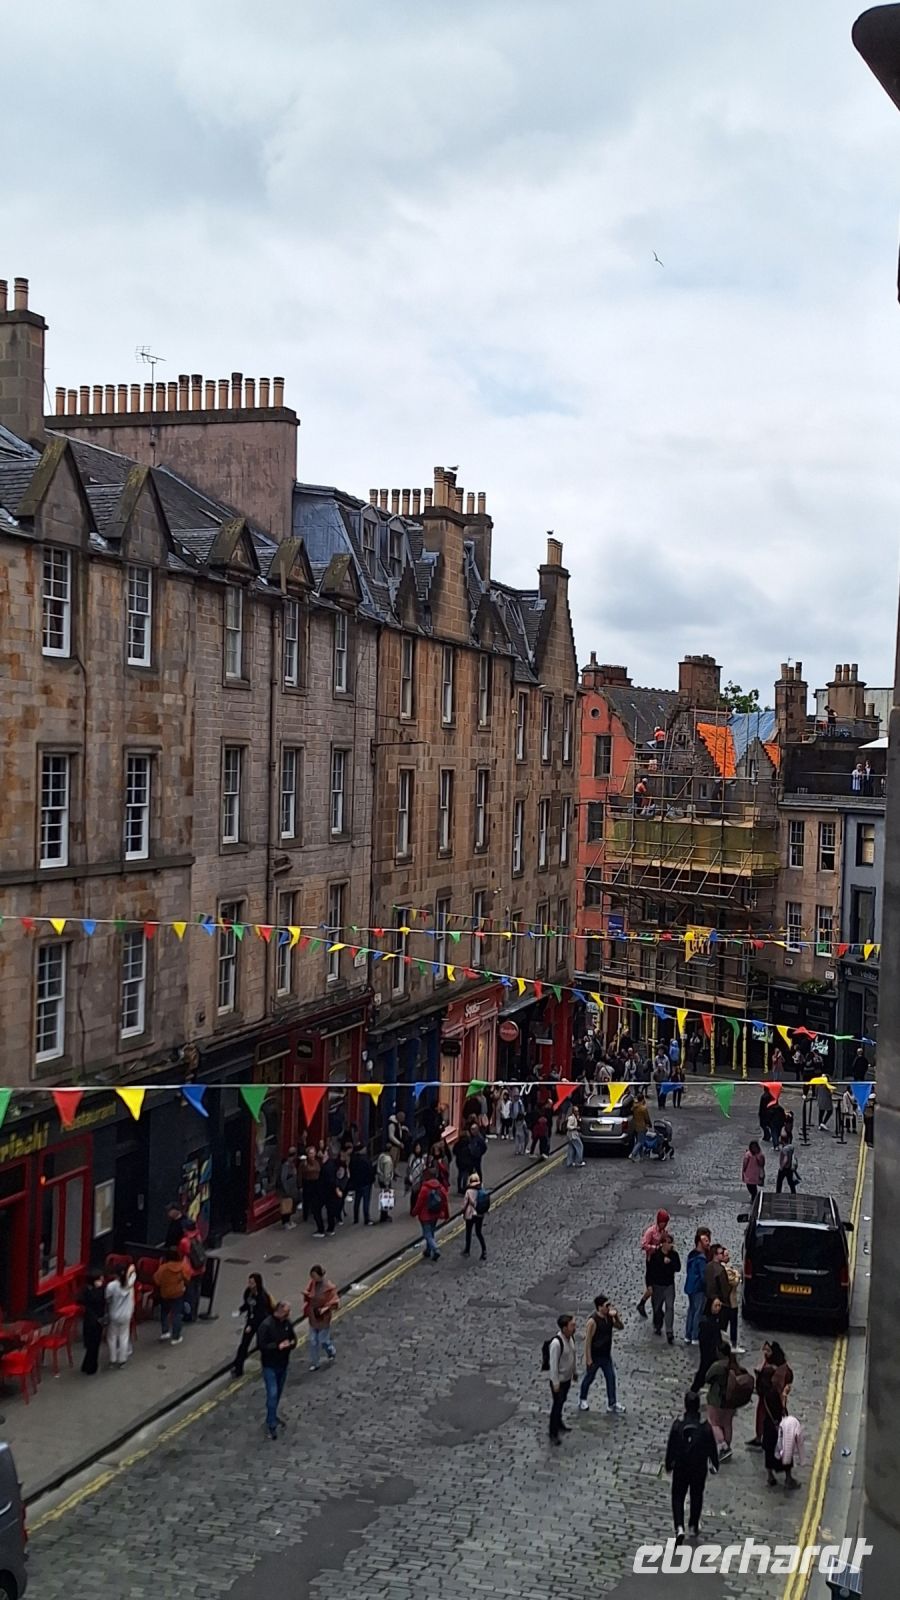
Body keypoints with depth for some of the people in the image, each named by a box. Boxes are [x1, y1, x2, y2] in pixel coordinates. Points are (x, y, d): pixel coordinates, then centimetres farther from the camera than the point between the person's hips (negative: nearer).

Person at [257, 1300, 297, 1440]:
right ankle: (271, 1425, 1)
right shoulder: (266, 1325, -23)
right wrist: (278, 1346, -30)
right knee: (272, 1394, -7)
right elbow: (261, 1345, -23)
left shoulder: (287, 1322, -2)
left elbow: (293, 1337, 10)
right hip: (270, 1366, -7)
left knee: (279, 1393, 19)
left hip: (283, 1364, 7)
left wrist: (292, 1343, -13)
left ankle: (273, 1416, 38)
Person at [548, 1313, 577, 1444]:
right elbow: (553, 1364, -26)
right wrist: (555, 1383, -19)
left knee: (562, 1402, 26)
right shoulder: (556, 1343, -34)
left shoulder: (571, 1336, -8)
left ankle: (559, 1423, 47)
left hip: (568, 1377, 8)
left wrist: (575, 1371, 17)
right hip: (559, 1380, -8)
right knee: (557, 1405, 7)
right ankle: (553, 1434, 22)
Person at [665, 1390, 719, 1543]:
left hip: (680, 1467, -1)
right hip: (699, 1467, 1)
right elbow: (712, 1448, -6)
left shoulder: (678, 1424, -17)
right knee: (696, 1496, 22)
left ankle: (679, 1528, -5)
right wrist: (714, 1464, 12)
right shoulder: (705, 1427, -16)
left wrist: (668, 1464, 7)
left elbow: (670, 1446, -8)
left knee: (678, 1496, 12)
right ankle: (693, 1526, 34)